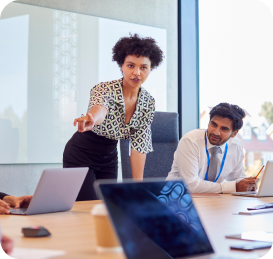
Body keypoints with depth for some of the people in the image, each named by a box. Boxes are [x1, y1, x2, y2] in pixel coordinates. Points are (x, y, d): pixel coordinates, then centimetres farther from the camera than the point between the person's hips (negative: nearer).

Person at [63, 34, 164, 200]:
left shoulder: (149, 103, -9)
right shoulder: (105, 89, -24)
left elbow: (139, 145, -7)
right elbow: (100, 107, -49)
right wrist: (91, 119, -73)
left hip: (109, 158, 5)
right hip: (80, 155, -5)